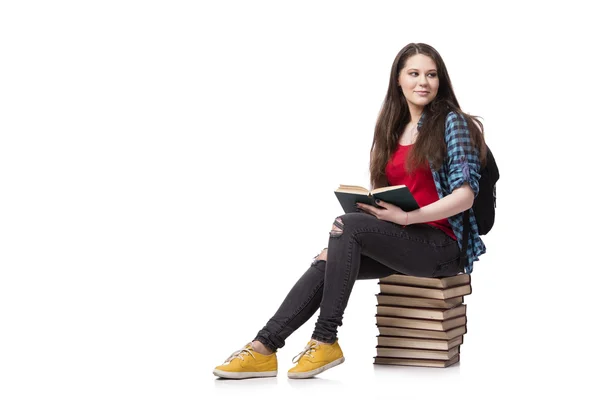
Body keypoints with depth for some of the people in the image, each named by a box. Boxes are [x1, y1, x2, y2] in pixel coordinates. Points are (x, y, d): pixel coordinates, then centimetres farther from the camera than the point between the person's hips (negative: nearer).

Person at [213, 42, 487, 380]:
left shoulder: (452, 123, -5)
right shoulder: (393, 129, 15)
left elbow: (465, 196, -13)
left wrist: (406, 217, -22)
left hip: (441, 244, -6)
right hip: (400, 239, 6)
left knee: (348, 225, -27)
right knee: (327, 262, -17)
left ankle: (325, 342, -23)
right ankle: (264, 348, -21)